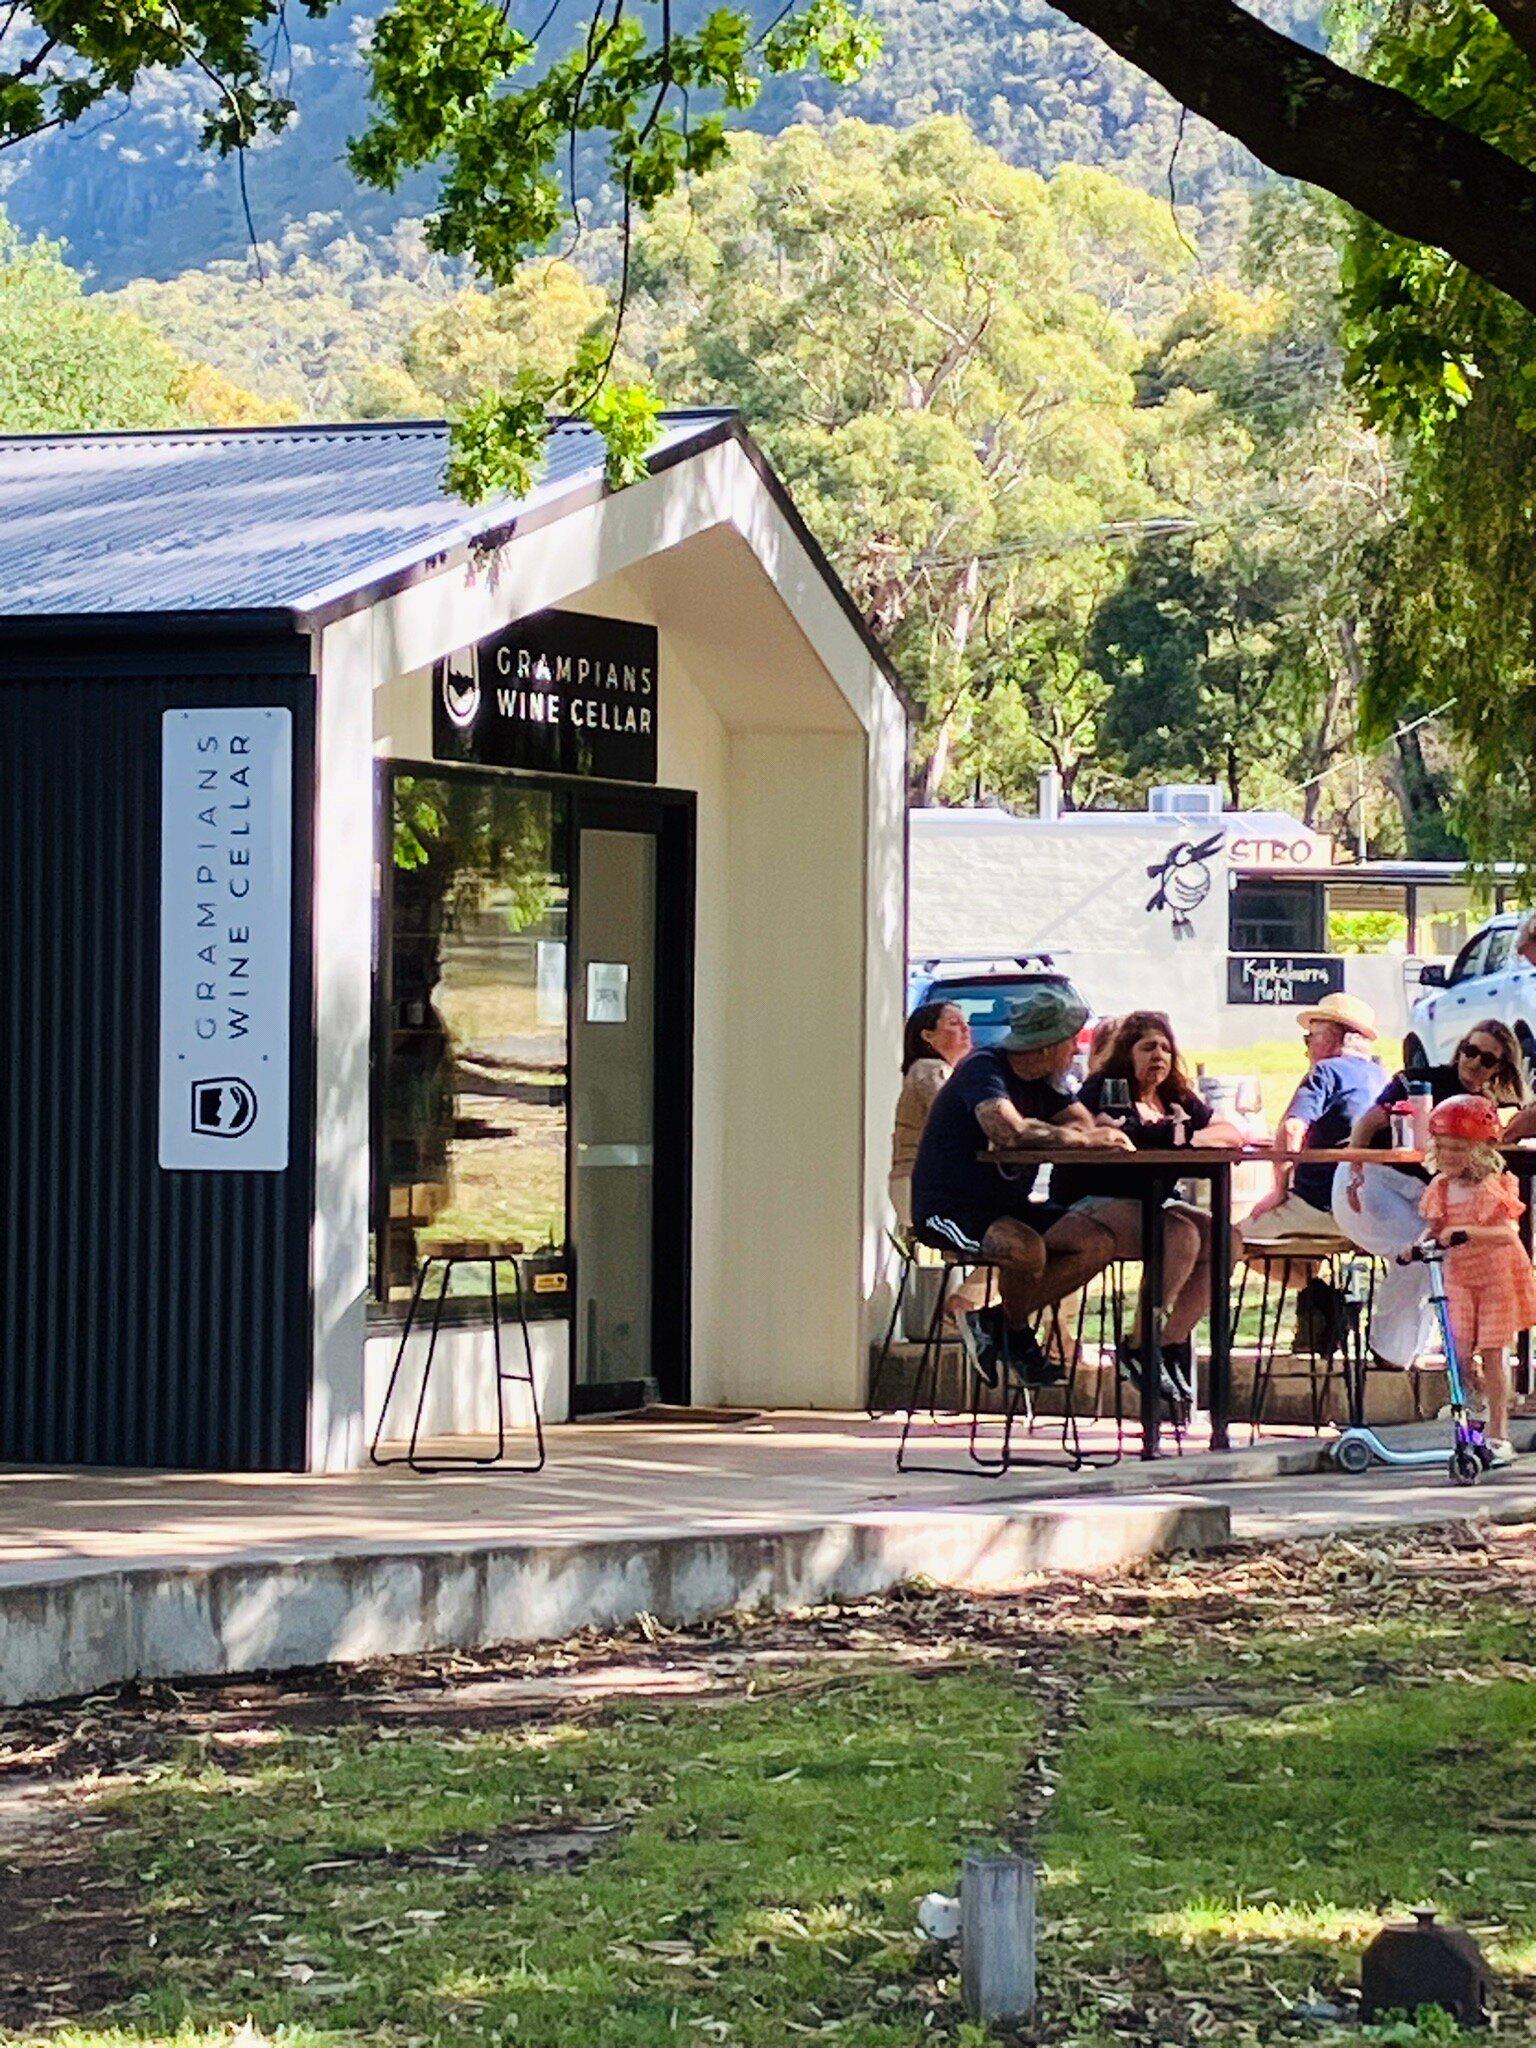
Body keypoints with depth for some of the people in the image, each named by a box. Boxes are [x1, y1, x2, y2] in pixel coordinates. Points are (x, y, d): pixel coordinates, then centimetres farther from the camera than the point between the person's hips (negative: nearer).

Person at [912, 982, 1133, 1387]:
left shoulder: (1041, 1080, 12)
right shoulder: (984, 1069, -17)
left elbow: (1083, 1123, 7)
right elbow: (1010, 1130, -34)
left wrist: (1096, 1132, -19)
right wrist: (1083, 1138, -25)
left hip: (1008, 1207, 9)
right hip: (951, 1209, -9)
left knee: (1098, 1243, -13)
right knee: (1026, 1247, -38)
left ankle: (992, 1321, -3)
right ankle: (1017, 1335, -5)